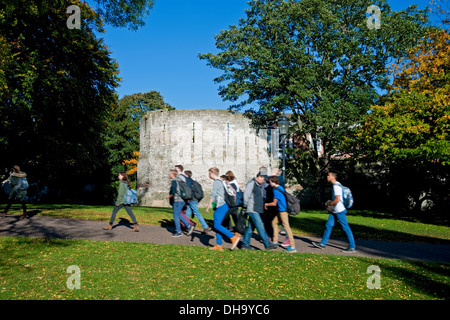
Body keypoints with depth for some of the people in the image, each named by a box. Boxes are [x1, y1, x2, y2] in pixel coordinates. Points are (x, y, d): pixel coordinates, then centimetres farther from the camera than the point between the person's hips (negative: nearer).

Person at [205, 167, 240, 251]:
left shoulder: (216, 182, -12)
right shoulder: (220, 181, 18)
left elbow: (213, 196, -15)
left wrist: (207, 207, -10)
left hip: (221, 206, -10)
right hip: (222, 206, 10)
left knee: (217, 225, -10)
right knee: (217, 225, 9)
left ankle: (234, 237, -10)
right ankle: (218, 245, 11)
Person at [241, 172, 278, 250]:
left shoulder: (261, 185, 18)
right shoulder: (251, 183, -8)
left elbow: (261, 197, 27)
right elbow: (246, 195, -11)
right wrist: (246, 206, -13)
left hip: (257, 210, 9)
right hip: (252, 209, -9)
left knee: (251, 226, 10)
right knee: (260, 226, -10)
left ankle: (245, 244, 16)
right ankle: (267, 244, -10)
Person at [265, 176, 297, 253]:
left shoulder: (276, 190, -15)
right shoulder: (281, 187, 13)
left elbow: (274, 203, -11)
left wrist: (267, 204, 7)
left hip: (283, 210, -10)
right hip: (281, 210, 10)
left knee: (286, 226, -11)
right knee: (274, 222, 18)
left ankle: (292, 247, -12)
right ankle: (275, 241, 25)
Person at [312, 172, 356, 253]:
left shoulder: (336, 186, -17)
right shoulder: (335, 185, 15)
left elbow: (337, 199, -23)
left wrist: (330, 204, -9)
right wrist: (330, 203, 16)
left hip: (340, 211, -10)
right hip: (335, 211, 10)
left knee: (346, 228, -3)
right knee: (328, 225, 9)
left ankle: (352, 247, 5)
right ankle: (323, 244, 14)